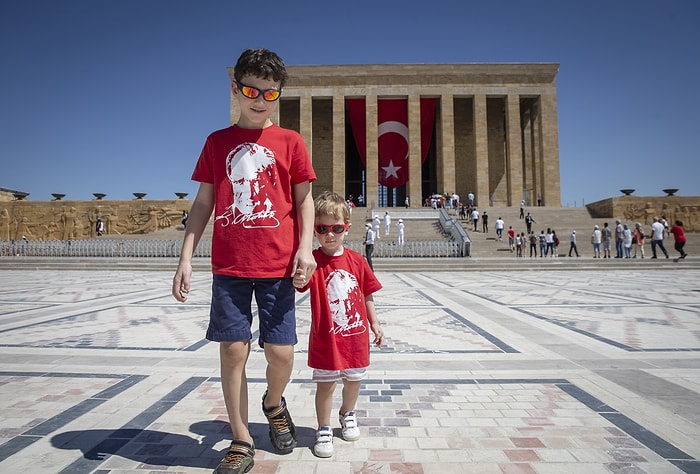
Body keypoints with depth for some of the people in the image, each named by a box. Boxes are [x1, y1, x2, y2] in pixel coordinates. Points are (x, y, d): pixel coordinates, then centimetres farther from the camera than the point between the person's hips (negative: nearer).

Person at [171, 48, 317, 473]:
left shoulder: (290, 142, 6)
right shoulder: (217, 142, 10)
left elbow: (304, 199, 6)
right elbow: (203, 203, 10)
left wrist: (306, 247, -8)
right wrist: (186, 258, 4)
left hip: (277, 267, -1)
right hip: (229, 268, 2)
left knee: (281, 352, 0)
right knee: (233, 350, 3)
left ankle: (274, 405, 35)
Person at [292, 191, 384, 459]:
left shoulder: (356, 260, -1)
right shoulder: (313, 260, -11)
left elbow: (367, 295, 7)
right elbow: (302, 282, -30)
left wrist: (374, 324, 10)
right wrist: (299, 281, -53)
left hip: (356, 334, 4)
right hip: (325, 338, -3)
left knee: (354, 381, 19)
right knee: (325, 385, 7)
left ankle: (347, 414, 47)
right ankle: (324, 429, 29)